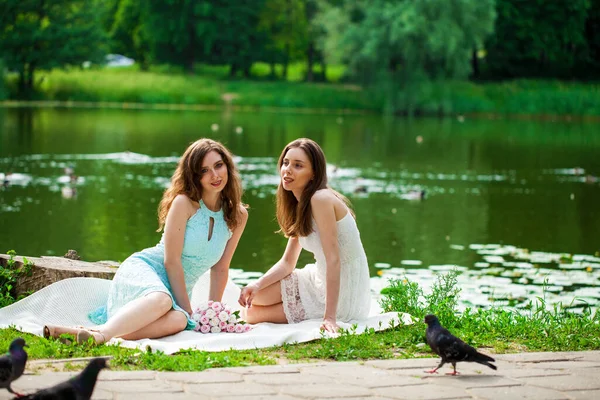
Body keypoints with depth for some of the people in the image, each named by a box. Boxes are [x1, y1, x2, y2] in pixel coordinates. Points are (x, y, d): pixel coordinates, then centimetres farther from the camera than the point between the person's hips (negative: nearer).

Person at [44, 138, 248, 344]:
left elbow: (220, 269, 12)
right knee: (161, 300, -44)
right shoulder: (184, 203, -8)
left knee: (177, 321, -38)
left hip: (175, 289, 3)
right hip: (143, 269, -3)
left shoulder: (238, 215, 7)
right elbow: (171, 260, -12)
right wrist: (187, 310, -12)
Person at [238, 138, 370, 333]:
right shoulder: (301, 204, 8)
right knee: (252, 296, 12)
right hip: (322, 282, 9)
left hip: (341, 295, -9)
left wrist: (330, 317, -31)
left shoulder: (321, 199, -22)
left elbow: (333, 259, -27)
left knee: (252, 314, -4)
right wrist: (258, 285, -10)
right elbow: (287, 262, 9)